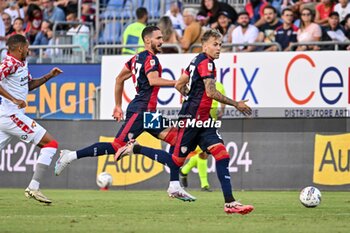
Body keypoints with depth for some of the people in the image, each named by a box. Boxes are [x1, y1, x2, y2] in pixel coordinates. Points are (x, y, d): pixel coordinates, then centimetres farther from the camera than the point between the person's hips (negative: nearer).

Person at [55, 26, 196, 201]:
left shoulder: (138, 58, 18)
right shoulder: (150, 58, -9)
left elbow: (119, 79, 25)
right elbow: (153, 80, -27)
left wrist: (118, 105, 29)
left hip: (148, 113, 10)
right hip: (140, 110, -10)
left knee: (176, 139, 5)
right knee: (118, 146, -14)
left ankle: (176, 188, 2)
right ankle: (70, 156, -8)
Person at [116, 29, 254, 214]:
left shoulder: (196, 61, 15)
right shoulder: (206, 62, -12)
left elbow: (179, 85, 21)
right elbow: (211, 92, -21)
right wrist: (235, 104, -14)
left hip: (202, 120, 9)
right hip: (191, 119, -9)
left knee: (222, 154, -6)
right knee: (177, 160, -1)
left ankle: (230, 202, -13)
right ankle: (134, 148, 14)